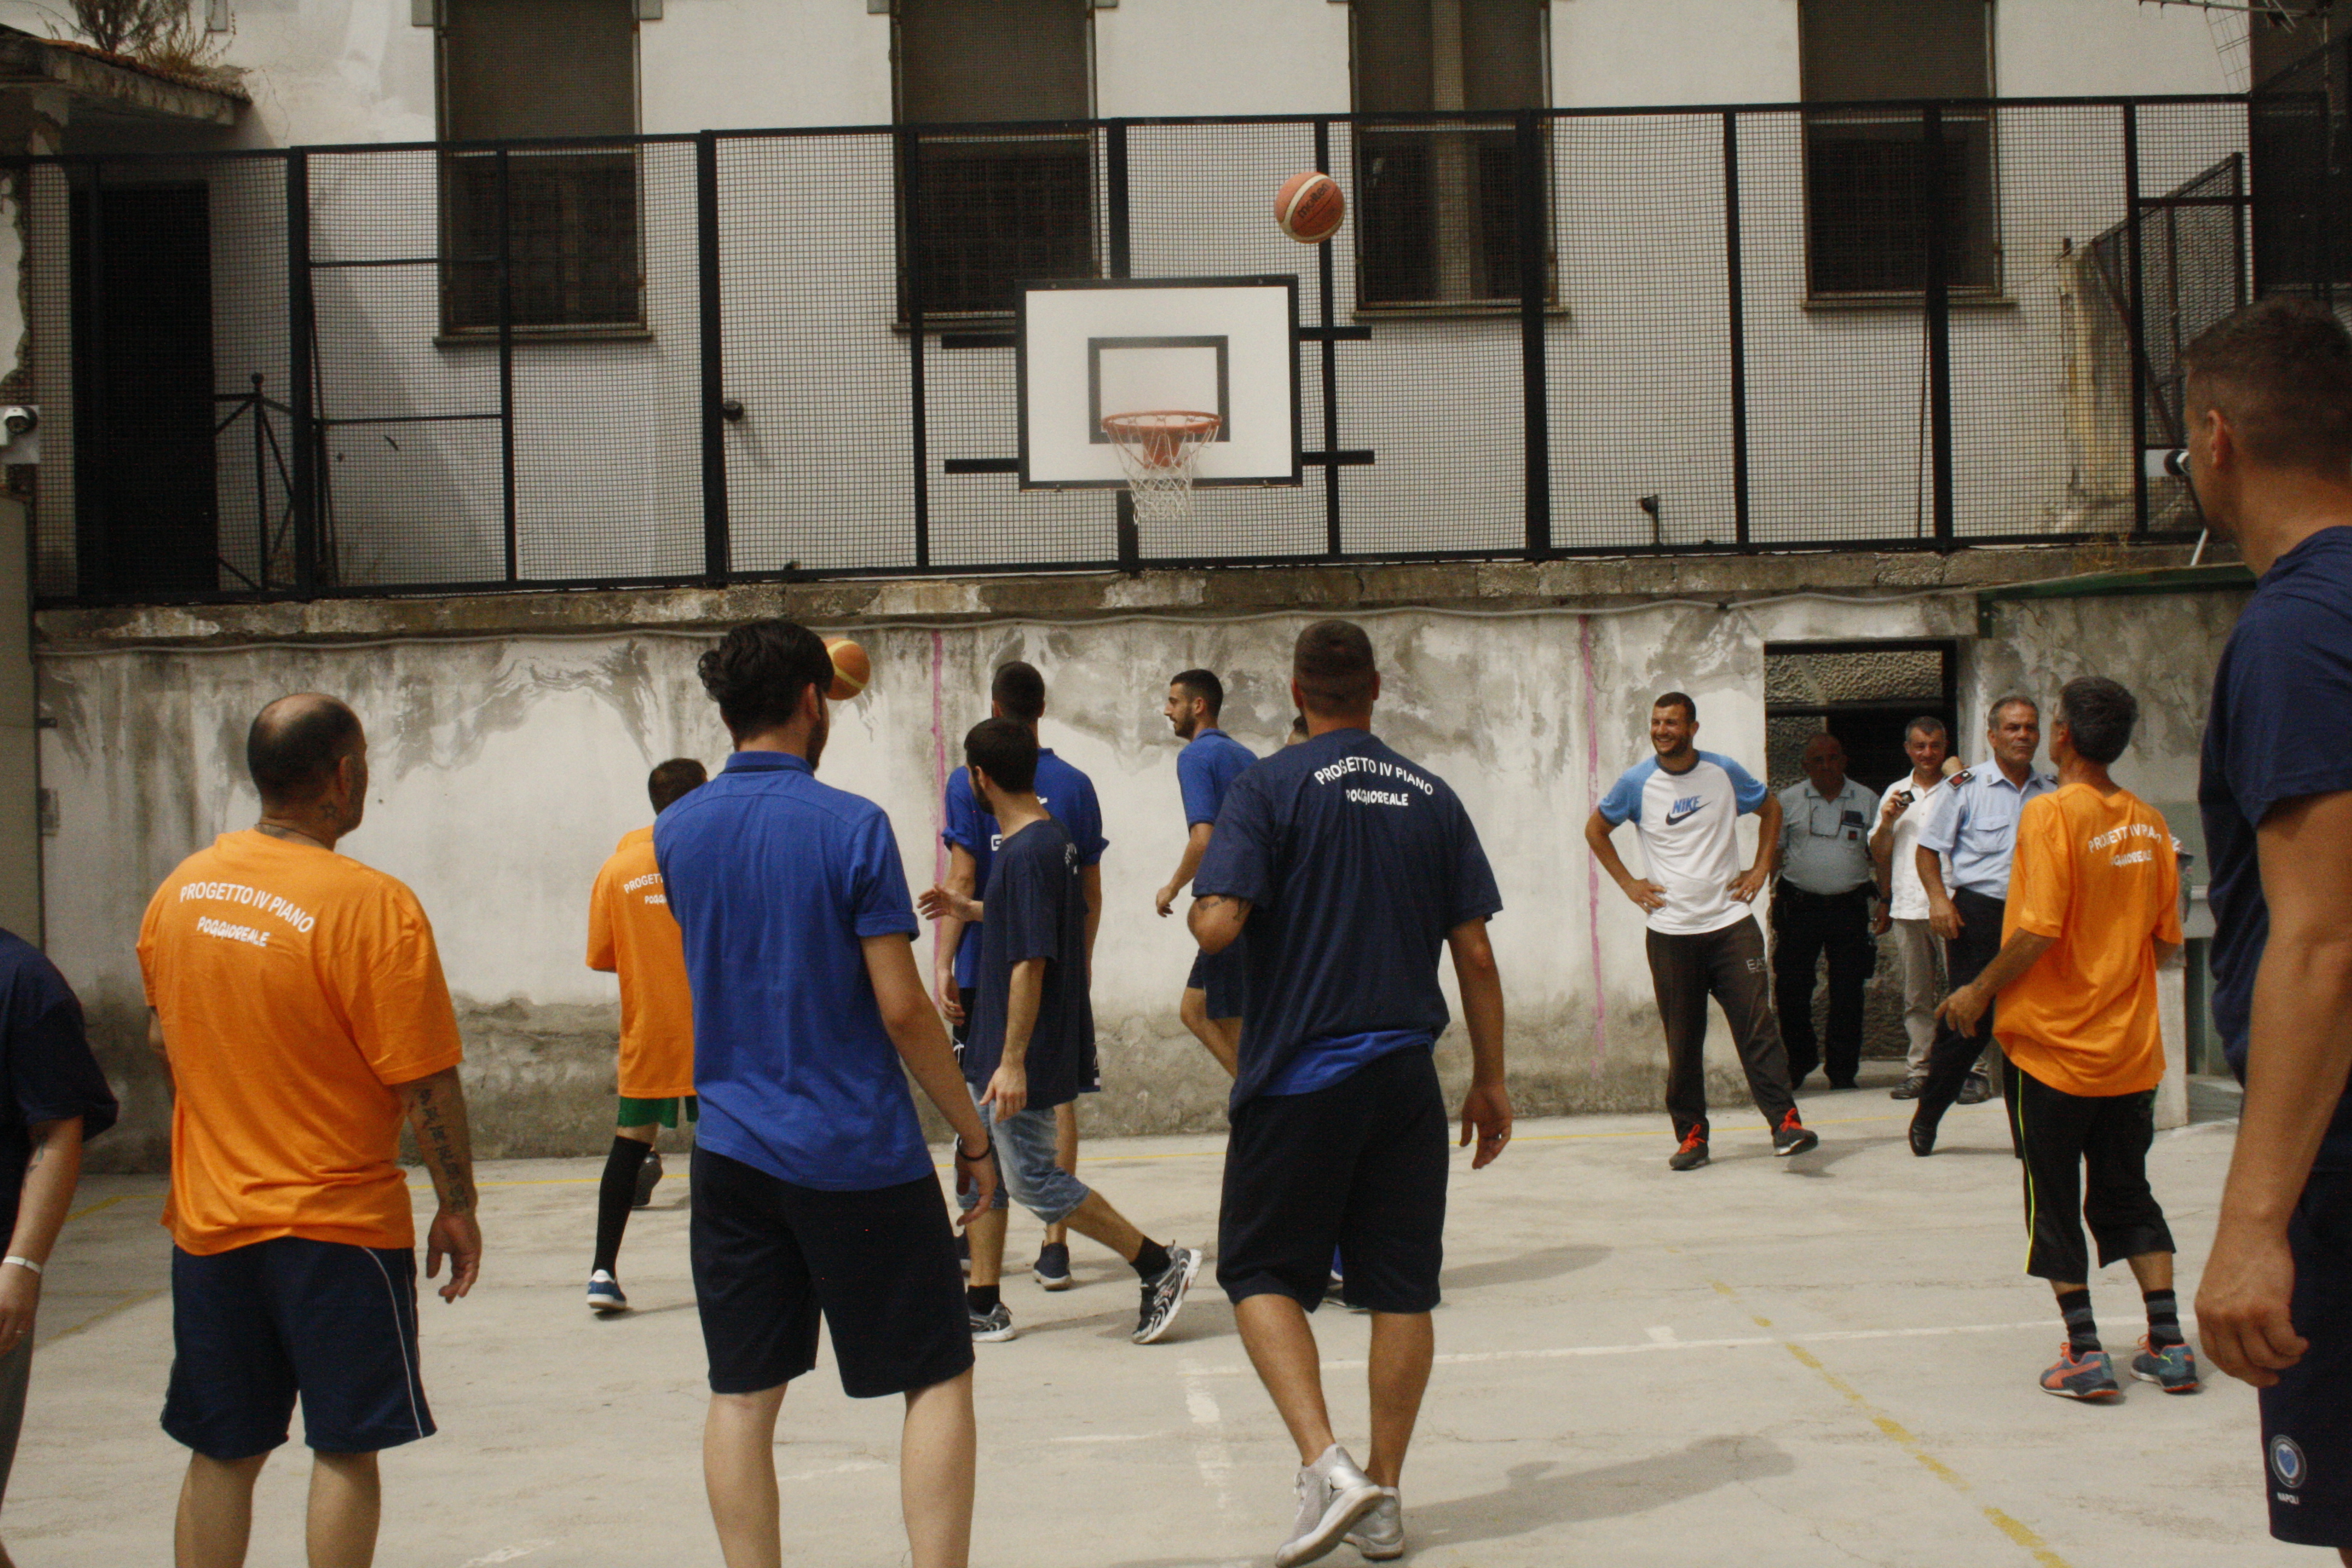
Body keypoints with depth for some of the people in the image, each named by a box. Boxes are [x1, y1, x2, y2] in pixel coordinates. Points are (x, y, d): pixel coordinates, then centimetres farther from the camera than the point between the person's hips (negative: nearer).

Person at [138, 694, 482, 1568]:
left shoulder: (179, 891, 3)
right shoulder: (371, 906, -17)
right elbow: (426, 1083, -15)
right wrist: (457, 1209, -3)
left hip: (207, 1223, 6)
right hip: (338, 1223, -6)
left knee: (221, 1453, 14)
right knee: (345, 1448, 5)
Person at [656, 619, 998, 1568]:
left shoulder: (676, 832, 4)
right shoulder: (851, 826, -10)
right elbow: (901, 1007, -12)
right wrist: (973, 1135, -1)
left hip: (733, 1157, 5)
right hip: (860, 1153, -4)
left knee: (742, 1398, 9)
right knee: (938, 1380, 6)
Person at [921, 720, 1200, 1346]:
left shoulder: (1027, 853, -22)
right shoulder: (1050, 837, 9)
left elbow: (1031, 961, -26)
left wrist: (1013, 1061, -26)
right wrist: (969, 910, 35)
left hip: (1022, 1058, -10)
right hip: (994, 1048, 10)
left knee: (1037, 1182, -2)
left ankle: (1162, 1265, 5)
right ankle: (984, 1306, 21)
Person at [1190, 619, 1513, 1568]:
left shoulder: (1272, 787, -5)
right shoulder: (1431, 798, 7)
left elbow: (1217, 925, -16)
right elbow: (1475, 955, 6)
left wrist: (1197, 909, 8)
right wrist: (1490, 1081, 14)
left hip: (1300, 1078, -4)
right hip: (1406, 1077, 4)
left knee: (1264, 1274, 7)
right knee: (1401, 1288, 10)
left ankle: (1325, 1464, -11)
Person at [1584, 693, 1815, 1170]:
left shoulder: (1724, 773, 3)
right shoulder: (1636, 783, 0)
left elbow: (1771, 809, 20)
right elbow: (1595, 829, 15)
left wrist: (1761, 869, 9)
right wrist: (1628, 883, 6)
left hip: (1731, 923, 0)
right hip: (1670, 933, 0)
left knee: (1756, 1026, -8)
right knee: (1683, 1041, 3)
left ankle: (1785, 1122, -8)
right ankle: (1691, 1135, 10)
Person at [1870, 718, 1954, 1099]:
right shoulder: (1895, 793, 17)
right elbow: (1879, 854, 18)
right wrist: (1887, 823, 0)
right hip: (1907, 906, 4)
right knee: (1916, 995, 7)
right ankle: (1919, 1070, 11)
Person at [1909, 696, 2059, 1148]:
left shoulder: (2051, 793, 12)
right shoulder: (1965, 787, 0)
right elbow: (1928, 849, 2)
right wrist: (1938, 898, -13)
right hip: (1978, 912, -4)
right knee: (1969, 1021, -5)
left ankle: (2029, 1136, 12)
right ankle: (1927, 1116, 13)